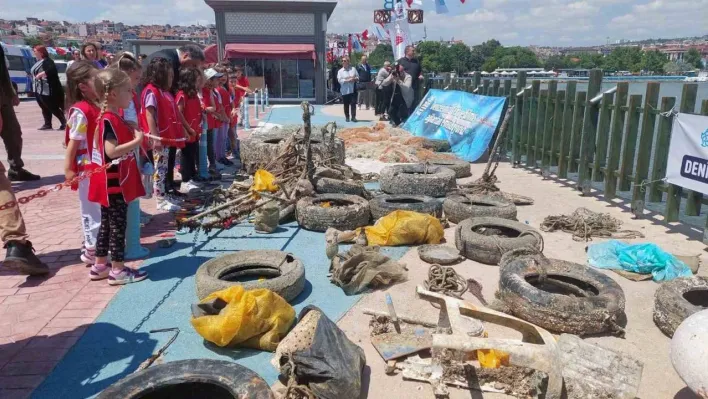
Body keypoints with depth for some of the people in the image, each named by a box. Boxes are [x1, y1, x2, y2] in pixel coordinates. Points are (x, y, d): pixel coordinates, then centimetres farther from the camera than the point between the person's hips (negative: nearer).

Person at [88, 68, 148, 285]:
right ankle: (118, 269, 6)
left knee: (107, 223, 16)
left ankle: (100, 265, 26)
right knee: (117, 225, -2)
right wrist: (137, 141, -23)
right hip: (114, 184, -10)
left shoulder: (111, 118, 12)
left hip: (115, 183, 10)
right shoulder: (110, 120, -19)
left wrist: (134, 137, 10)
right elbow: (112, 151, -29)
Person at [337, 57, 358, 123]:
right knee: (346, 105, 4)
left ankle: (353, 117, -2)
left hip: (353, 90, 1)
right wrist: (347, 80, -17)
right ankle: (347, 117, 15)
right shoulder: (340, 71, 2)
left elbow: (357, 77, 12)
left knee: (353, 103, -6)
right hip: (345, 91, -1)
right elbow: (339, 80, -8)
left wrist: (354, 79, -10)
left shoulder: (353, 69, 9)